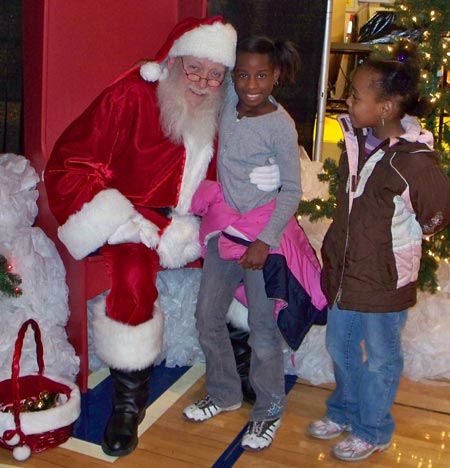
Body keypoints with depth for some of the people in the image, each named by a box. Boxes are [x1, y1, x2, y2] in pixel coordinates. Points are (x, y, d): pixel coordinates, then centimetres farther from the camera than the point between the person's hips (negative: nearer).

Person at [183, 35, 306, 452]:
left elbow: (292, 191, -12)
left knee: (263, 327, 2)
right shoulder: (230, 101, -1)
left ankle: (269, 410, 24)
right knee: (208, 315, 15)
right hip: (223, 226, 7)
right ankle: (224, 393, 36)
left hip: (262, 230, -6)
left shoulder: (281, 126, -15)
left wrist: (264, 242, -18)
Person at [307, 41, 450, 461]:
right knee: (340, 347, 23)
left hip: (384, 278, -7)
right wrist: (334, 252, 14)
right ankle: (344, 412, 47)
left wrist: (401, 237, -3)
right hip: (344, 267, 7)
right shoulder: (357, 139, -1)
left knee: (380, 358, 14)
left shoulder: (414, 160, -25)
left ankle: (373, 431, 36)